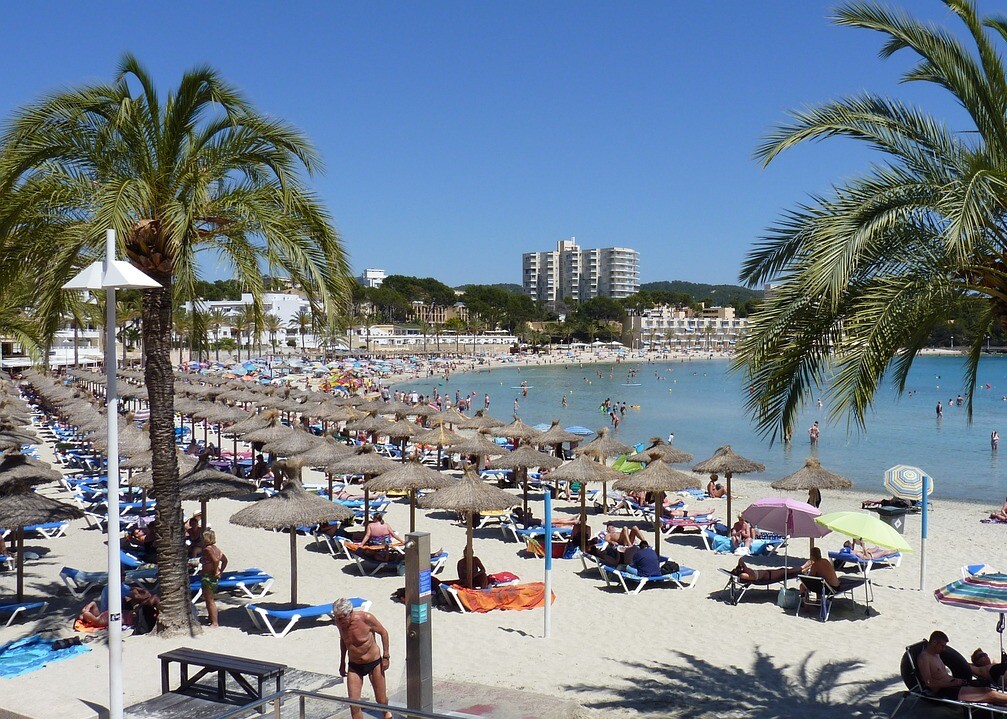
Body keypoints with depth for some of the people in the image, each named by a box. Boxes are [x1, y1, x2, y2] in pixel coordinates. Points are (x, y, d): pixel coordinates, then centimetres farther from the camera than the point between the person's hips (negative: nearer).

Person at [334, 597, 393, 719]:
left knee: (381, 700, 10)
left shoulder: (366, 618, -24)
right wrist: (342, 663, 15)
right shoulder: (340, 623, -12)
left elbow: (383, 633, -8)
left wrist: (386, 657, -8)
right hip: (354, 666, 3)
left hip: (374, 663, -3)